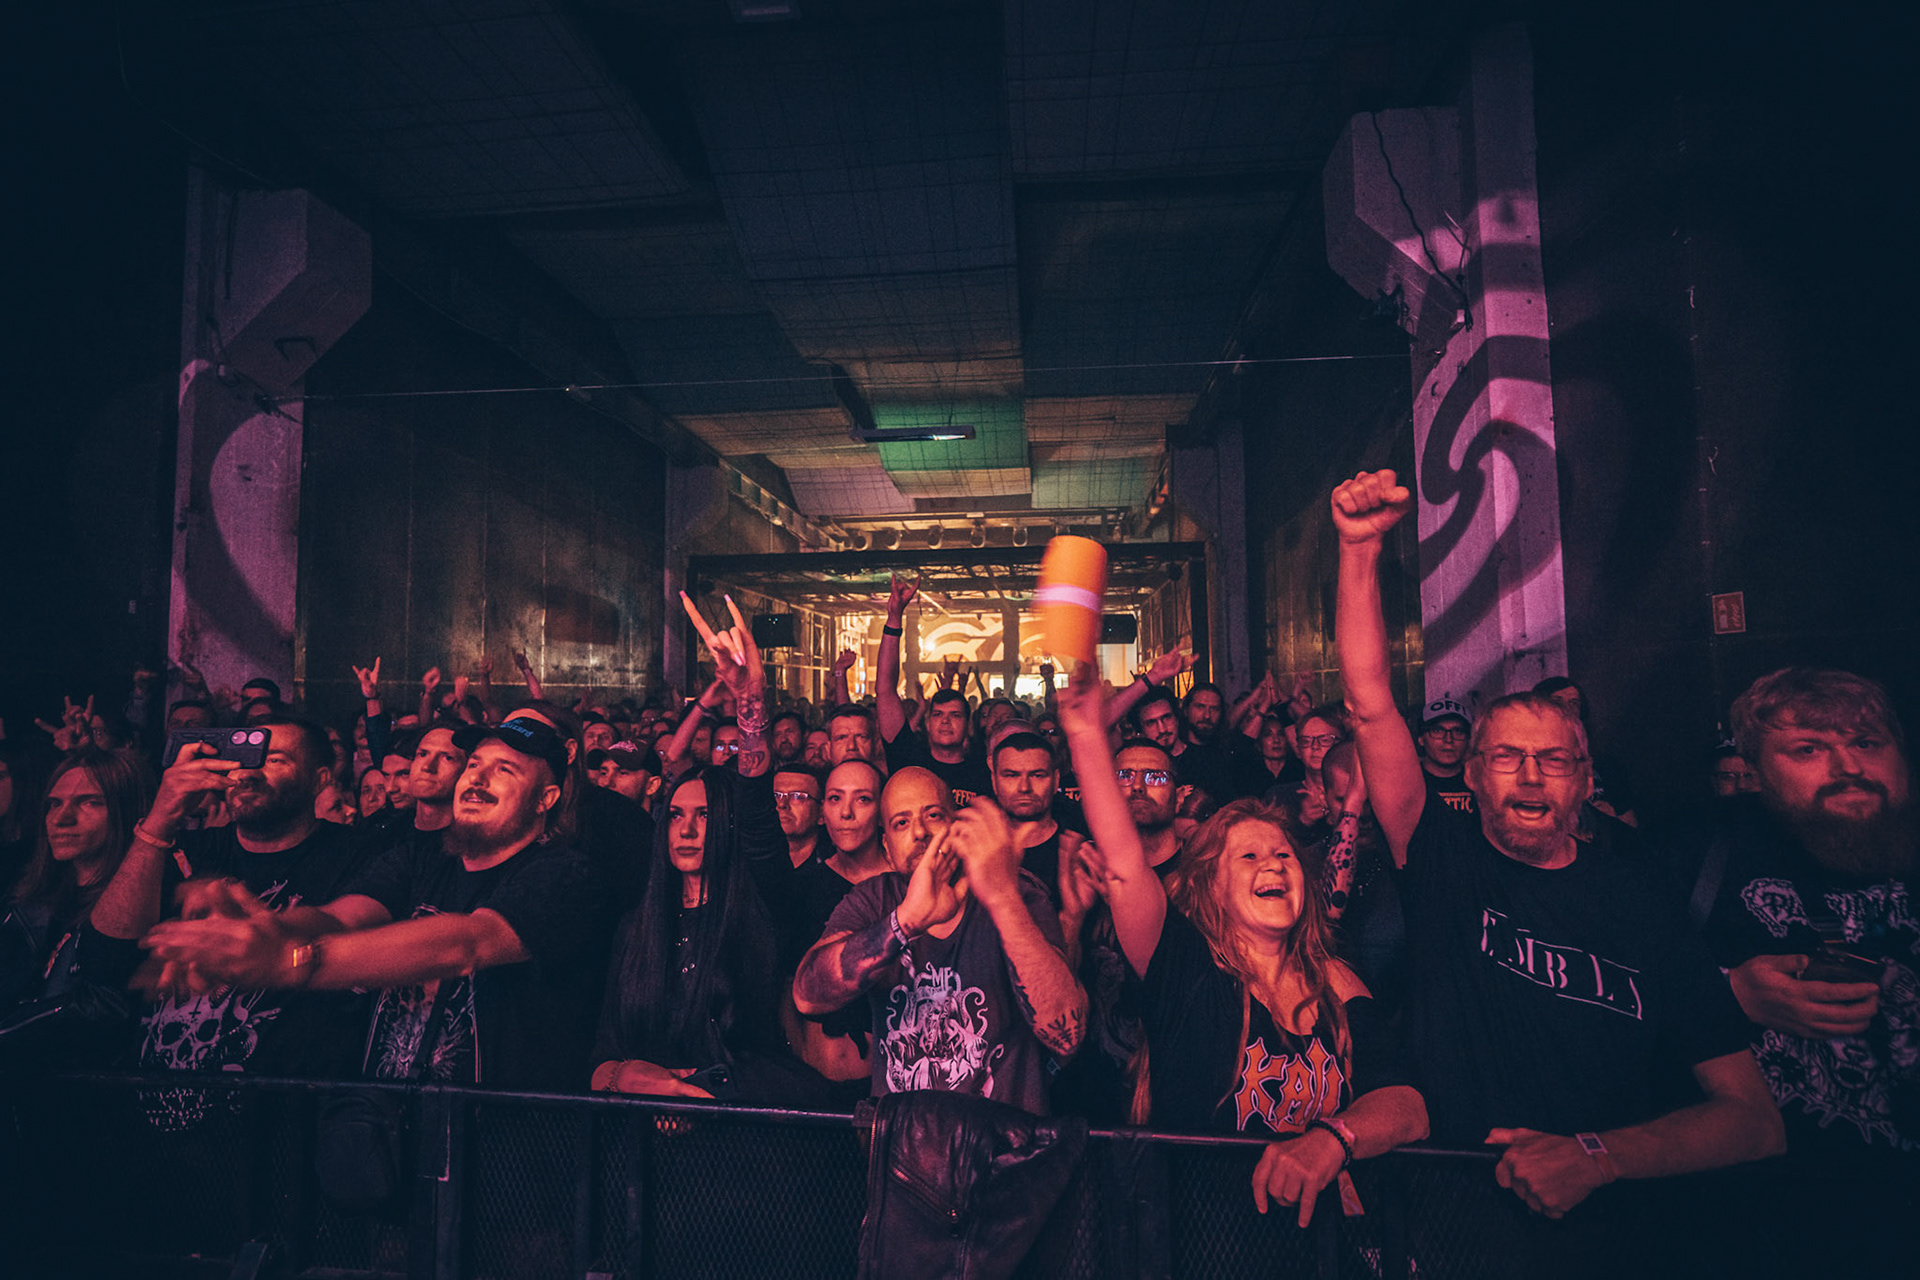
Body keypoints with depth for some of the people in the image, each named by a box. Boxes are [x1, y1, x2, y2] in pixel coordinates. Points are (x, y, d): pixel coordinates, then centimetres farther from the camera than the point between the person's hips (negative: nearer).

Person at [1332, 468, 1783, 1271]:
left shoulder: (1639, 899, 5)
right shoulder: (1445, 863, 4)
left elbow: (1755, 1118, 4)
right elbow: (1371, 708, -5)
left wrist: (1597, 1156, -12)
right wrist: (1359, 547, -12)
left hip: (1613, 1225, 3)